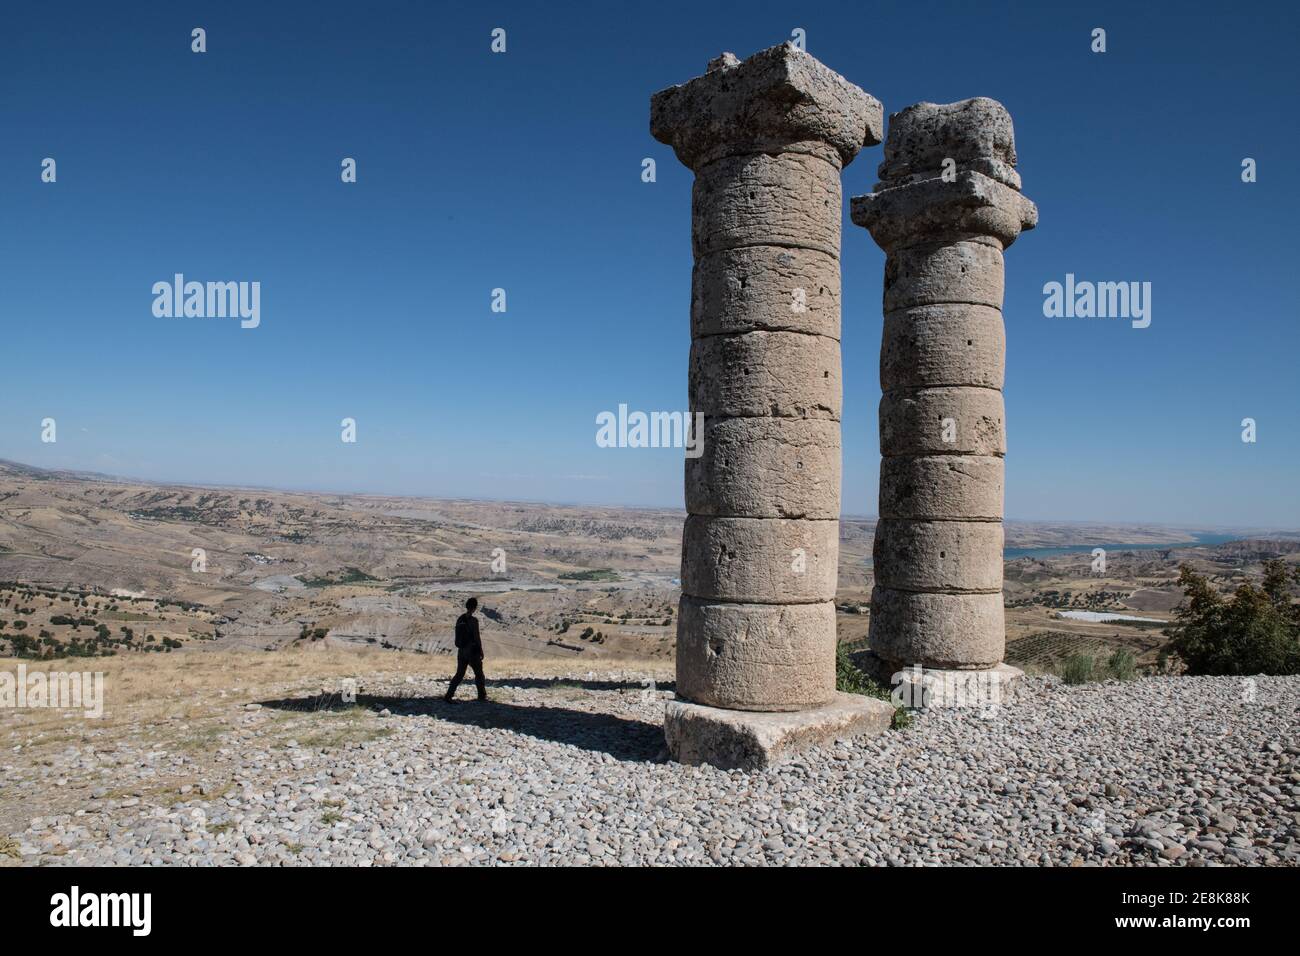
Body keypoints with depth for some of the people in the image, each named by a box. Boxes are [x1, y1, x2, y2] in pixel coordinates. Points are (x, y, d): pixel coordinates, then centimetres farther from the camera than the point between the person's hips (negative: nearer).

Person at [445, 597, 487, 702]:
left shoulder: (460, 619, 3)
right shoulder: (474, 620, -19)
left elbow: (458, 635, 11)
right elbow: (477, 638, -18)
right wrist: (481, 651, -7)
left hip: (461, 651, 6)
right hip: (472, 652, -6)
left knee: (459, 674, 11)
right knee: (479, 673, 12)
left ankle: (449, 695, -1)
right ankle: (482, 695, 25)